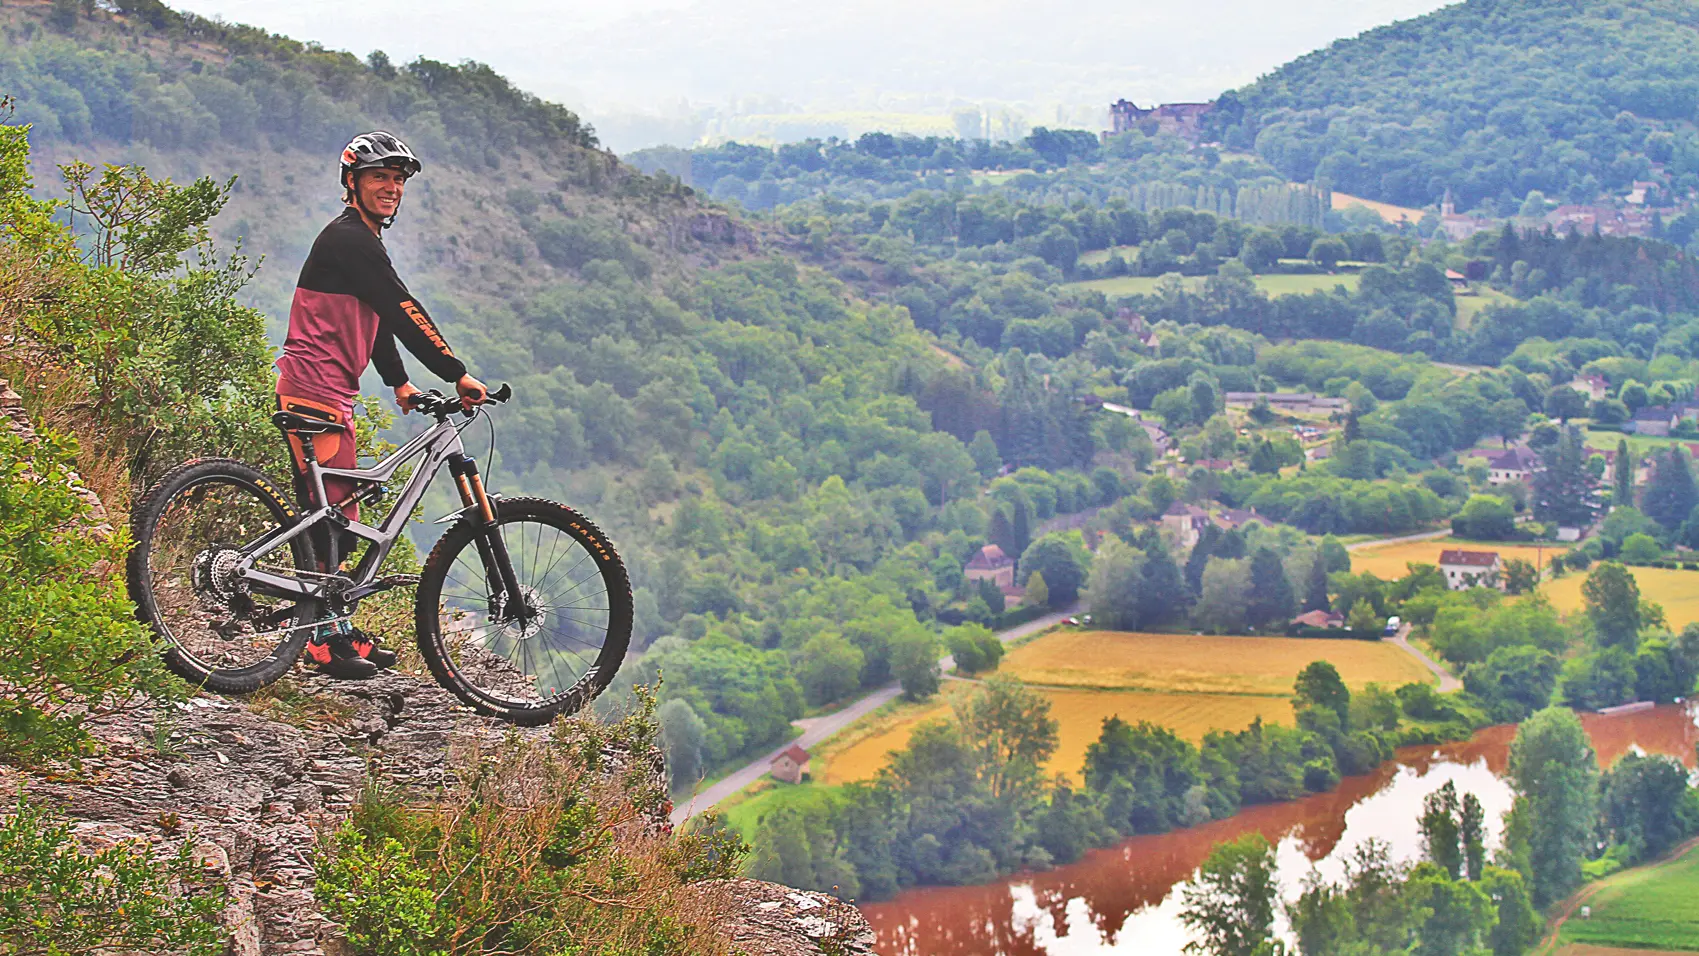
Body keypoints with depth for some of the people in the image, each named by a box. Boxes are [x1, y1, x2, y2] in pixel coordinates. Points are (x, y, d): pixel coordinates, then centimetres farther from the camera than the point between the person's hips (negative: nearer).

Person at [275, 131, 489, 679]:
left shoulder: (362, 242, 19)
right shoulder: (348, 239, -15)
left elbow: (376, 320, 24)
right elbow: (401, 313, -20)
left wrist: (399, 384, 17)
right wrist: (457, 375, -19)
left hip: (331, 395, 11)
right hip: (314, 393, -11)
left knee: (339, 517, 13)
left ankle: (337, 632, 18)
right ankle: (326, 640, -5)